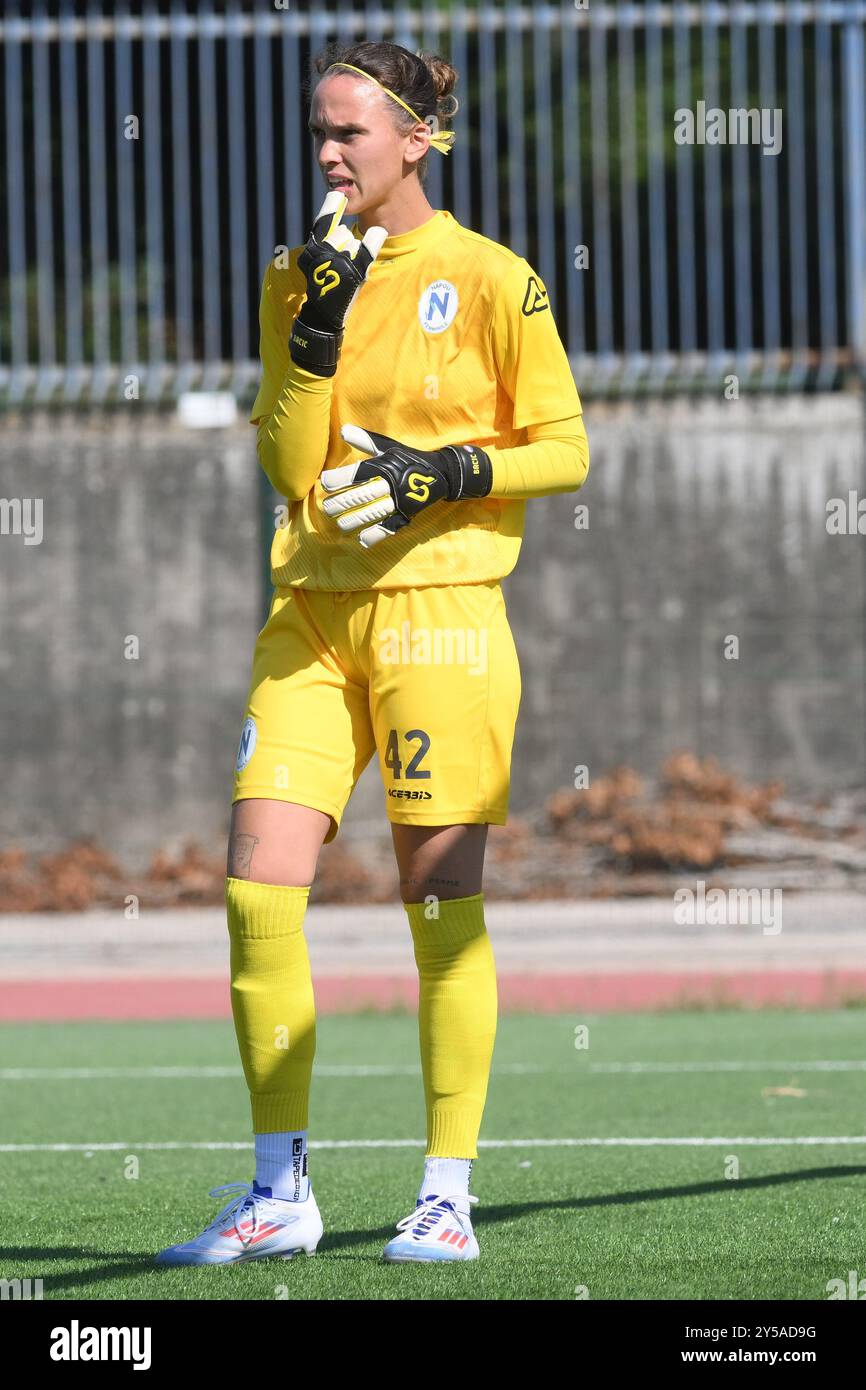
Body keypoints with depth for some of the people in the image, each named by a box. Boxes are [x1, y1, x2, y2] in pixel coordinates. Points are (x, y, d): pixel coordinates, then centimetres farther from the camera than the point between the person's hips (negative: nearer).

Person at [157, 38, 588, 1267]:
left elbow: (564, 450, -1)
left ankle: (448, 1195, 6)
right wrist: (321, 322, -8)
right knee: (259, 887, -5)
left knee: (441, 900, -2)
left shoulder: (490, 279, -3)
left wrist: (442, 476, -14)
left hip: (439, 612, -4)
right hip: (314, 613, 5)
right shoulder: (300, 278, 11)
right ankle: (279, 1190, 4)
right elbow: (290, 464, 2)